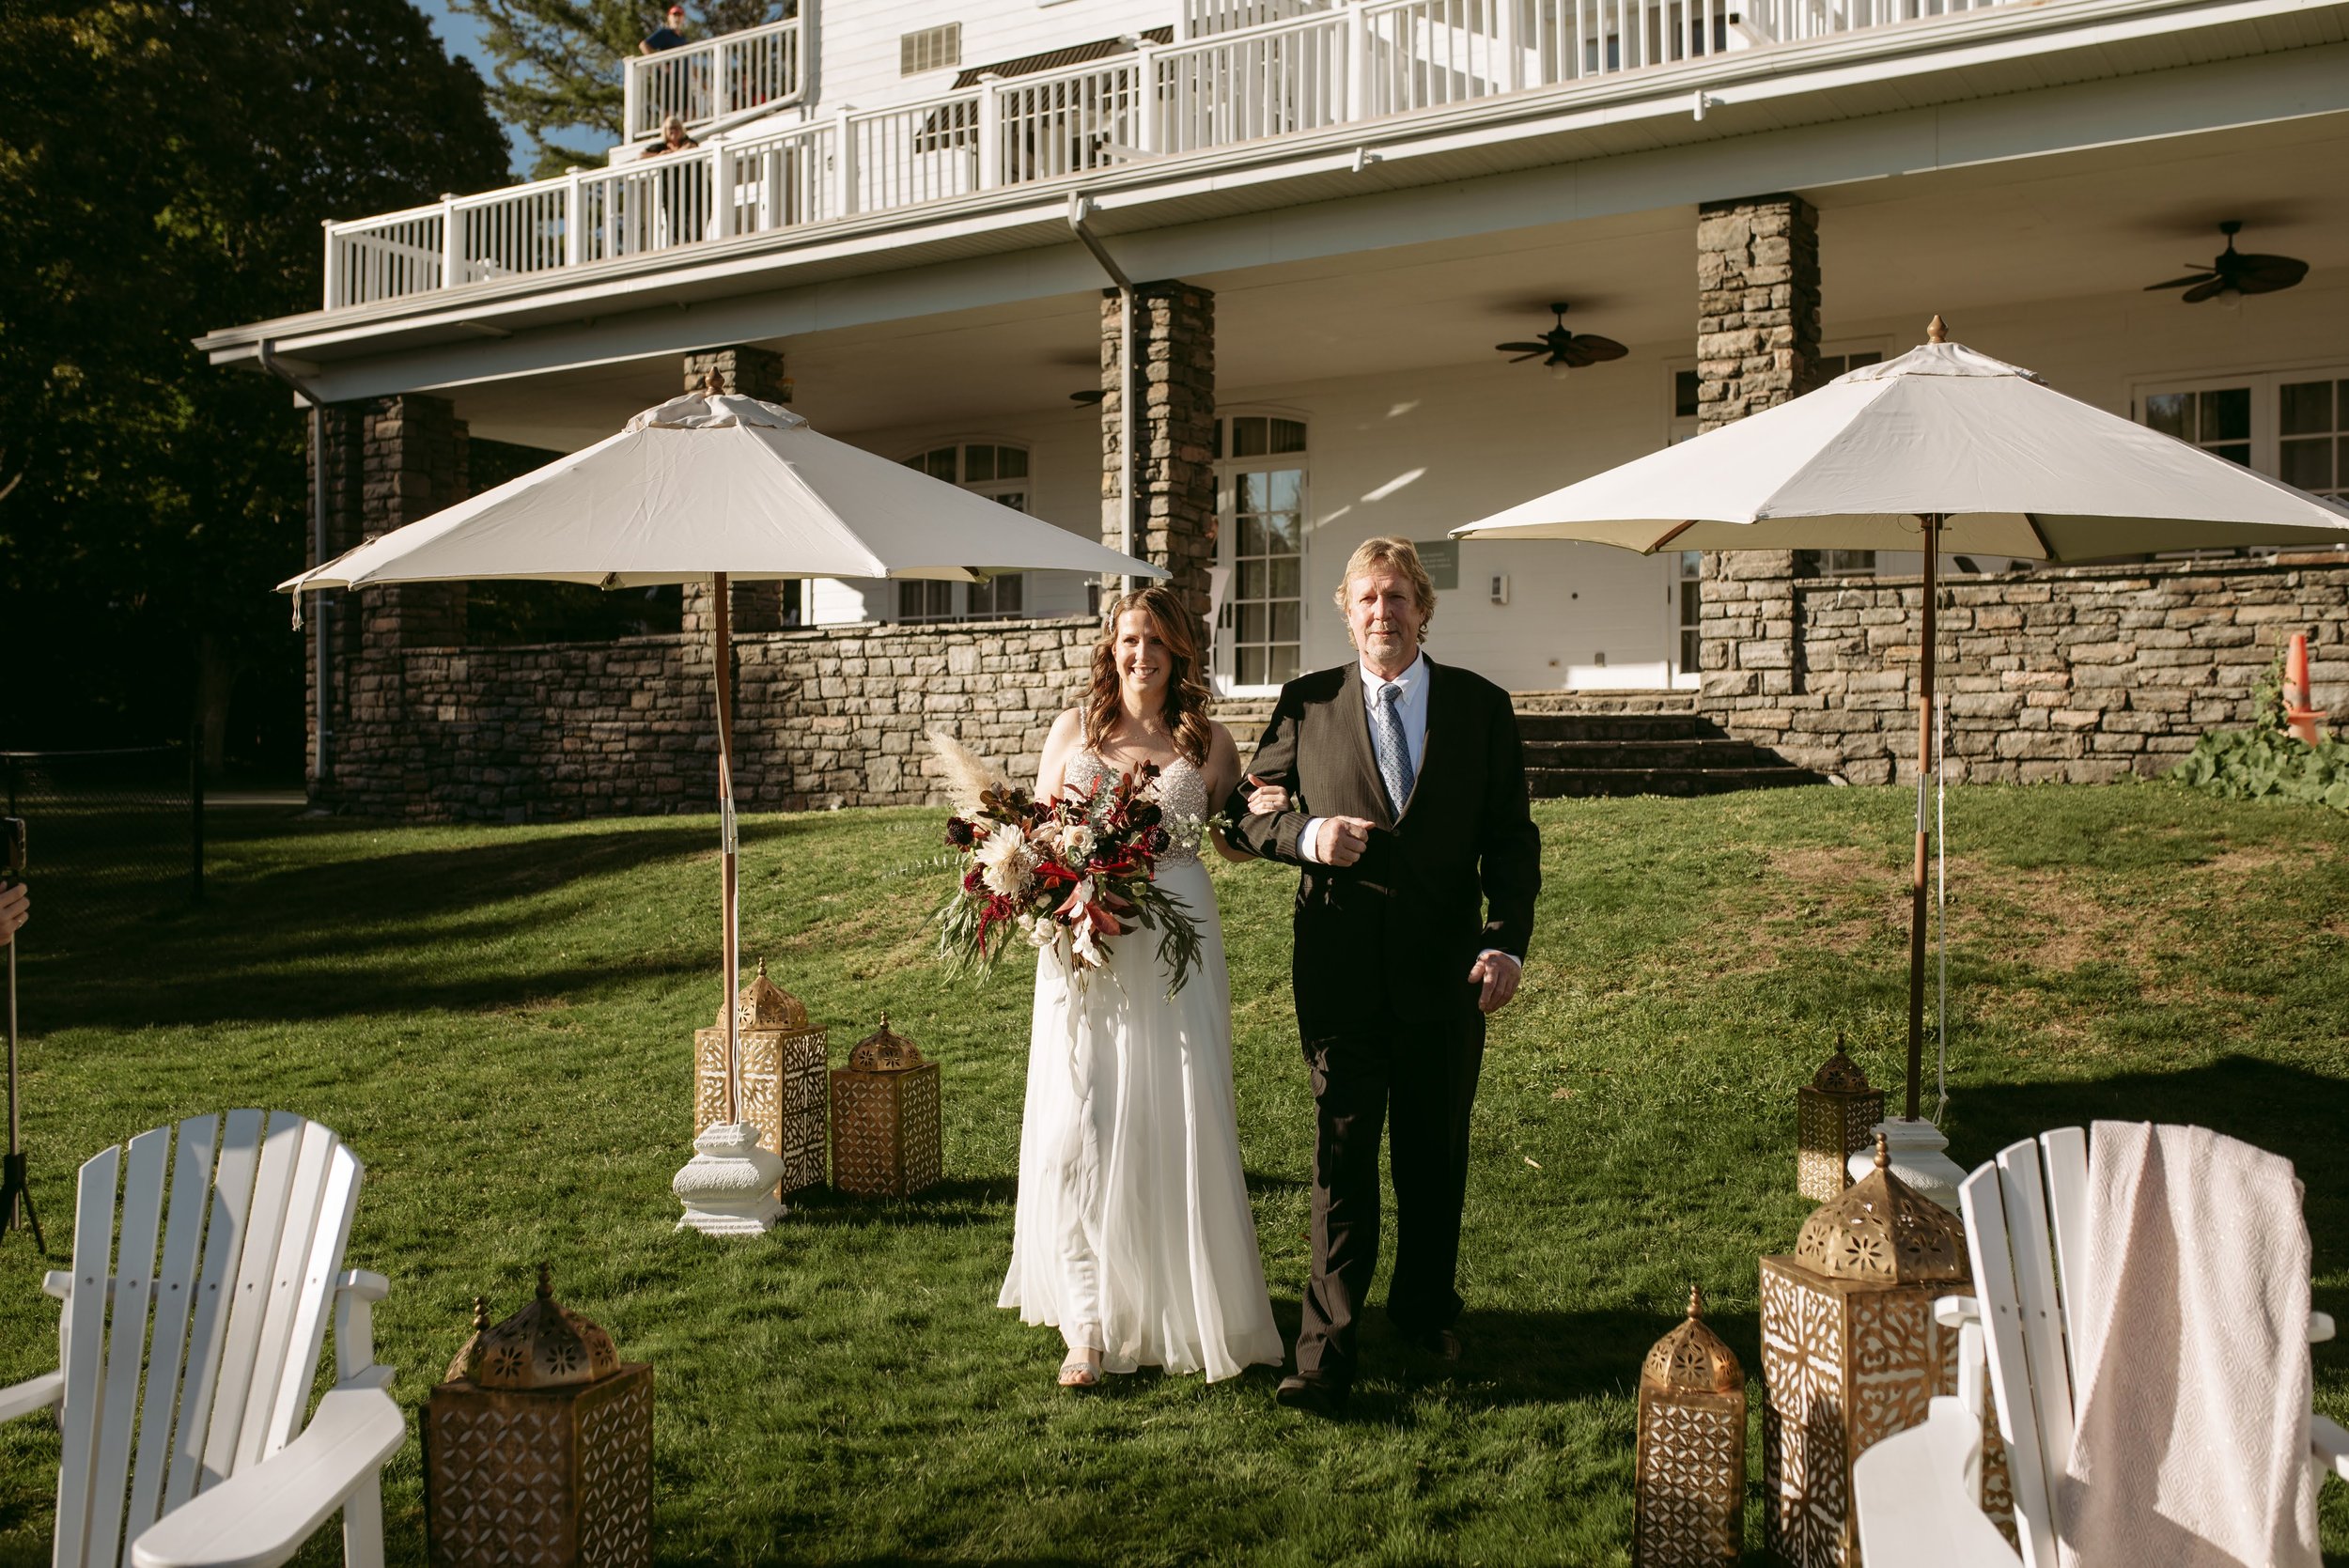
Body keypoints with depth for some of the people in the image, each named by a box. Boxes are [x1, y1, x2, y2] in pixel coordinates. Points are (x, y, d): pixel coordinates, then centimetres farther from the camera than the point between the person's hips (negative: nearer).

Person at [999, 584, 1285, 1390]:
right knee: (1077, 1128, -4)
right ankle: (1091, 1322, 6)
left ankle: (1184, 1308, 18)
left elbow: (1236, 842, 12)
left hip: (1176, 946, 0)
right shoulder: (1073, 731, 9)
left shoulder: (1207, 741, 7)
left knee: (1179, 1125, 1)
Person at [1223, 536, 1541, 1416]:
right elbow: (1249, 813, 9)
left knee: (1436, 1153, 14)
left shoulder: (1481, 707, 4)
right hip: (1342, 969, -1)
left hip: (1446, 966, 1)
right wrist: (1306, 834, -13)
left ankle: (1426, 1311, 35)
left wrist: (1508, 941, -9)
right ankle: (1326, 1353, 3)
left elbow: (1511, 837, 3)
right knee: (1343, 1153, -2)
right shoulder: (1306, 705, 3)